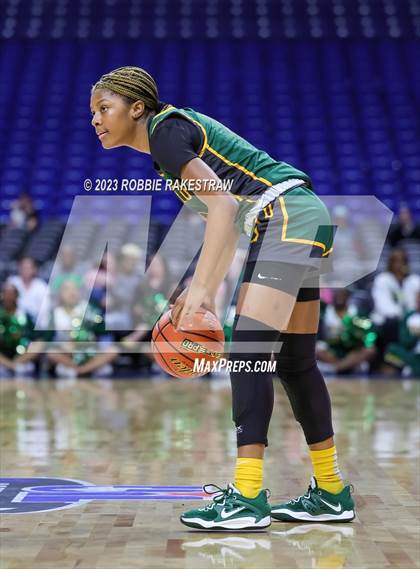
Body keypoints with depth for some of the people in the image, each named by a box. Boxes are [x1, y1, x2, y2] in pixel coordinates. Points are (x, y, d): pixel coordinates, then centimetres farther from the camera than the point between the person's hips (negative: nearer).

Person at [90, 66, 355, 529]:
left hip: (288, 217, -10)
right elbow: (229, 219, 22)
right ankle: (331, 494, 17)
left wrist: (199, 288, -23)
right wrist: (205, 294, 17)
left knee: (247, 352, -16)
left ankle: (247, 497, -20)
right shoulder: (177, 130, 21)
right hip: (302, 220, 10)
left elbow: (223, 203, -20)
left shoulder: (164, 130, -8)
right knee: (293, 361, 11)